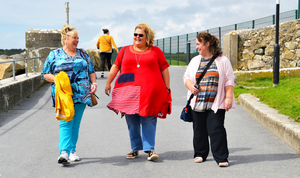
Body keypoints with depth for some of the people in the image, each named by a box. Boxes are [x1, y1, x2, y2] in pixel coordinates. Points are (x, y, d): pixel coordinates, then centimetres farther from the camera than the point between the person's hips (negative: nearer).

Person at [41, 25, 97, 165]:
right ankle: (64, 152, -24)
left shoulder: (83, 54, 17)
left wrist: (94, 83, 2)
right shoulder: (55, 55, 7)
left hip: (81, 94, 3)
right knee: (65, 122, -16)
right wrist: (57, 79, -12)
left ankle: (72, 150, 16)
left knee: (75, 124, 6)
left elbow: (91, 71, 20)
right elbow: (45, 74, 6)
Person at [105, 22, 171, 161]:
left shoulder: (155, 51, 11)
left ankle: (149, 149, -5)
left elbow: (164, 70, 12)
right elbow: (115, 67, 19)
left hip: (150, 92, -2)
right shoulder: (125, 50, 16)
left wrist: (167, 88, 7)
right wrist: (108, 83, 14)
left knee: (148, 120, -8)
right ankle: (135, 149, 15)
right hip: (128, 92, 2)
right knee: (132, 122, 4)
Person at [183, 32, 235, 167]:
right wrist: (190, 86, -4)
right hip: (198, 103, 4)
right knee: (199, 130, 10)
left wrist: (228, 97, -7)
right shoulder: (195, 61, 15)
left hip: (216, 104, -4)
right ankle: (200, 154, 26)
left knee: (216, 129, -10)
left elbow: (229, 80, 1)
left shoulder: (222, 61, 2)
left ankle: (221, 158, -5)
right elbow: (186, 77, 18)